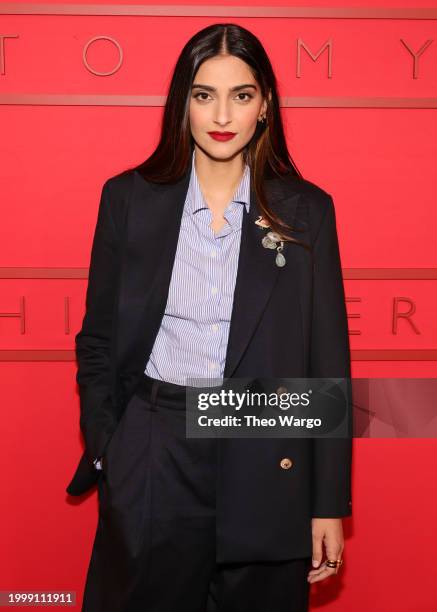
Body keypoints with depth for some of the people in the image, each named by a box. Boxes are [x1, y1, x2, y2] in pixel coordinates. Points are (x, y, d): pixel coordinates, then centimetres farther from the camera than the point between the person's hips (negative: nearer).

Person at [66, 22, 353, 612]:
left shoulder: (307, 210, -2)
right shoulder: (129, 198, 0)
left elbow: (327, 359, -1)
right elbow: (97, 340, 6)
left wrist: (329, 502, -2)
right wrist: (103, 453, -2)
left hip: (266, 467, 0)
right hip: (151, 459, 1)